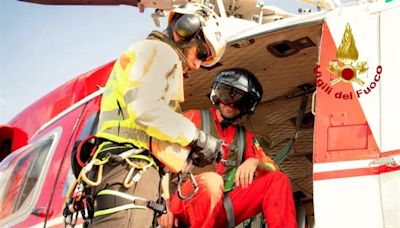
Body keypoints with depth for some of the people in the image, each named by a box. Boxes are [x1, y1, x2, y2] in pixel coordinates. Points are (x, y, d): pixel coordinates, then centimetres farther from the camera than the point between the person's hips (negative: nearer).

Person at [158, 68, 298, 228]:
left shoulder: (245, 137, 20)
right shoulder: (195, 118, 8)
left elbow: (274, 171, 11)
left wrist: (255, 162, -13)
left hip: (222, 208, 5)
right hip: (187, 201, -4)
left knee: (278, 180, -10)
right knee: (212, 180, -37)